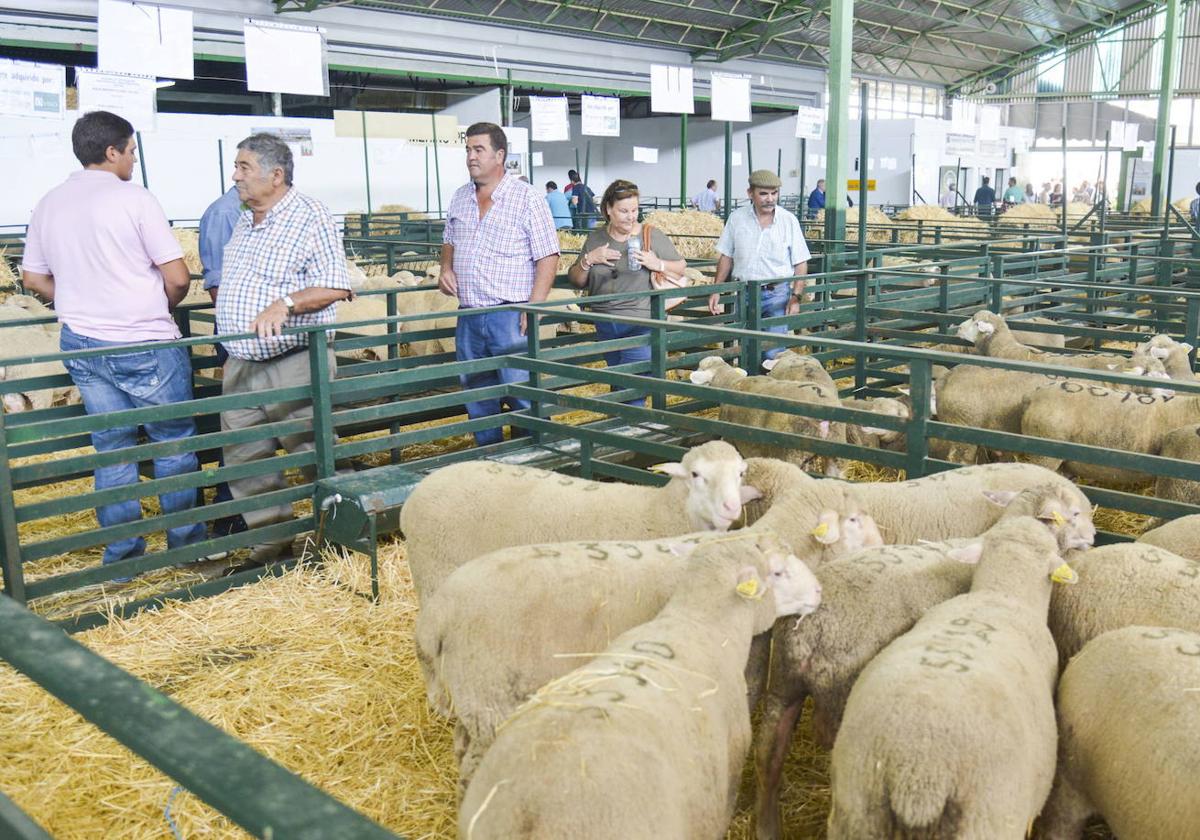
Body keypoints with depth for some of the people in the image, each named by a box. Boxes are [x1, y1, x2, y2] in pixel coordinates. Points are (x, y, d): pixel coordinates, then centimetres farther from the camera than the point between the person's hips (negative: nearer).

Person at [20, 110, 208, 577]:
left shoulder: (48, 204, 6)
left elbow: (33, 279, 13)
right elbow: (177, 277, -13)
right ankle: (186, 542, 17)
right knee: (174, 443, 9)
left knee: (111, 448, 13)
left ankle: (122, 555, 19)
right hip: (145, 346, -6)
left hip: (82, 345, 6)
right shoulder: (134, 199, -12)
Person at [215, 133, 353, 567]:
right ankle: (273, 542, 23)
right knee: (243, 461, 10)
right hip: (240, 367, 8)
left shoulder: (310, 217, -9)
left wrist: (285, 304, -27)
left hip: (293, 363, -8)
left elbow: (336, 287, -16)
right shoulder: (244, 222, 16)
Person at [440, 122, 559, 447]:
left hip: (509, 316, -6)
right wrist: (446, 269, 5)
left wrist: (533, 309, -17)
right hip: (468, 318, 6)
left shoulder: (527, 200, -6)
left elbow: (548, 258, -9)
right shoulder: (460, 198, 12)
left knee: (522, 395, -5)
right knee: (477, 401, 13)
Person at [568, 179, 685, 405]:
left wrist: (657, 264, -12)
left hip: (640, 324, -4)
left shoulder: (652, 236, -1)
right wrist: (588, 260, -7)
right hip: (605, 325, 4)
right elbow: (576, 282, 11)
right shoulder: (595, 239, 8)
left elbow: (681, 268, 6)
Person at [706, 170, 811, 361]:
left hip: (777, 293, -2)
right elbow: (726, 257, 8)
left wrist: (796, 297, -9)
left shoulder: (789, 220, -4)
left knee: (774, 353, -6)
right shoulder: (736, 218, 1)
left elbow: (800, 263, -1)